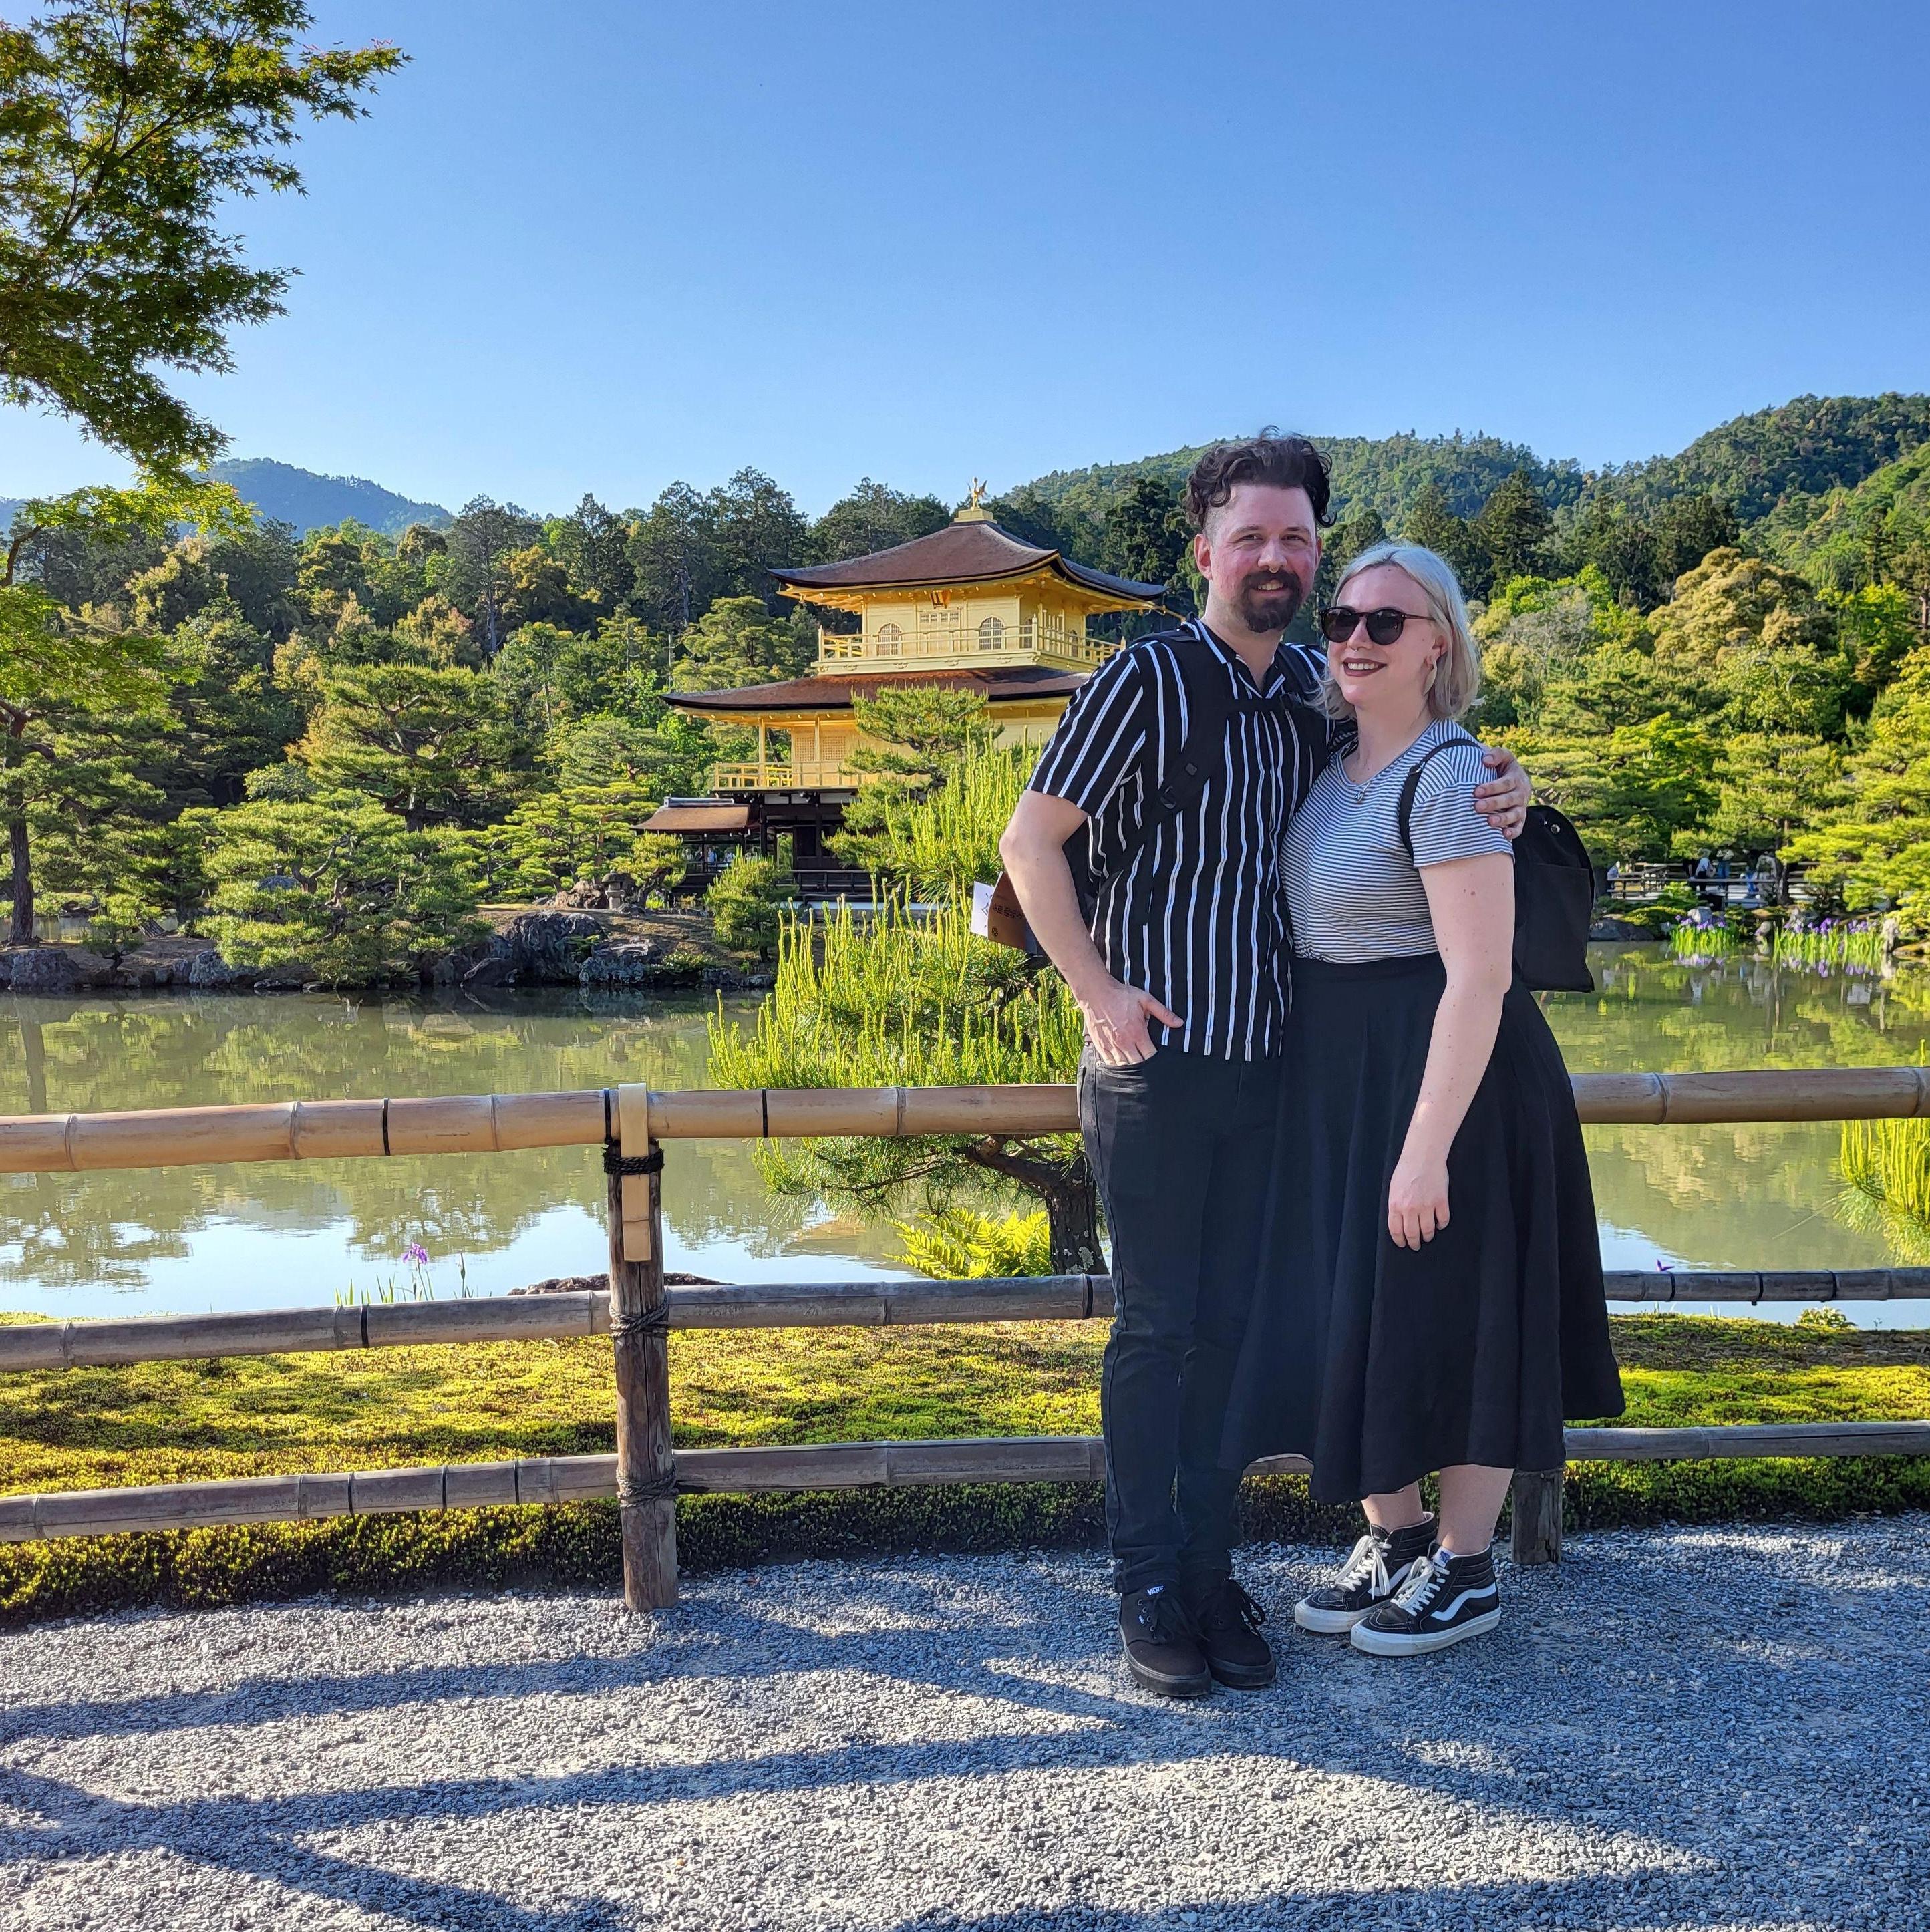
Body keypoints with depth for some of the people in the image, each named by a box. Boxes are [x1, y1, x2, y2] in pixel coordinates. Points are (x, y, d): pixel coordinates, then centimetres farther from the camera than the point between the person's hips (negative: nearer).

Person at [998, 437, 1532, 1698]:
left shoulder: (1317, 691, 8)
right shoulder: (1148, 679, -9)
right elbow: (1031, 843, -8)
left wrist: (1495, 798, 0)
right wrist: (1098, 993, -13)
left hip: (1268, 1062, 5)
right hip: (1156, 1062, -5)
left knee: (1232, 1325, 11)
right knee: (1156, 1328, 2)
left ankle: (1212, 1573, 23)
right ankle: (1148, 1587, 16)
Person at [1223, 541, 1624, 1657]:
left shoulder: (1448, 775, -17)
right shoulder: (1334, 768, 8)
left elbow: (1479, 977, -23)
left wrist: (1427, 1148, -25)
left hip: (1442, 1073, -8)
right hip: (1336, 1082, 9)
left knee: (1447, 1312, 5)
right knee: (1350, 1310, 15)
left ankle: (1466, 1573, 23)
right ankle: (1395, 1543, 32)